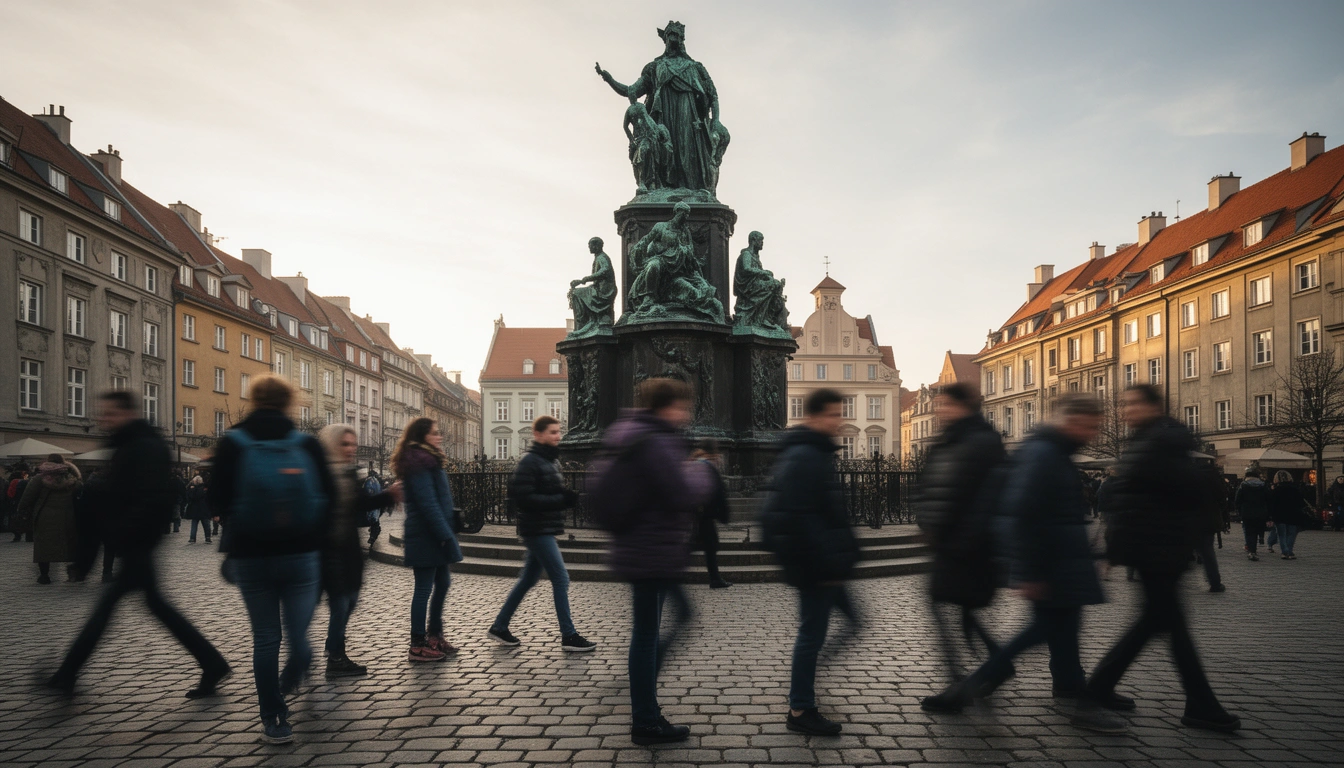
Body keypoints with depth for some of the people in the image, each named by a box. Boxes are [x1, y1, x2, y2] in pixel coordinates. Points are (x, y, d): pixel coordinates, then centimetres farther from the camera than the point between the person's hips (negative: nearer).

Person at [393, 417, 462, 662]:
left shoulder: (428, 460, 17)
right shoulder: (420, 462, -14)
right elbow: (428, 503, -20)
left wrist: (447, 532, 16)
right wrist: (446, 535, -21)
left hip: (435, 534, 10)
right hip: (426, 535, -10)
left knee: (441, 583, 15)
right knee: (424, 587, -3)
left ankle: (434, 635, 25)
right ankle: (418, 645, 4)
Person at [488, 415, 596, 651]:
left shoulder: (551, 460, 14)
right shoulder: (530, 462, -15)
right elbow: (523, 497, -22)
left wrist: (566, 496, -3)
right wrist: (559, 500, -22)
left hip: (545, 530, 10)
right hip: (537, 530, -10)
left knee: (528, 579, 16)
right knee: (561, 579, -7)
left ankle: (499, 627, 26)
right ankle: (568, 636, 1)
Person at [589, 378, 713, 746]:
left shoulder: (626, 435, 11)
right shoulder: (656, 442, -20)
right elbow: (685, 494, -26)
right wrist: (701, 472, -4)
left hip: (637, 550, 11)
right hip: (653, 554, -11)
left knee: (679, 612, 20)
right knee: (647, 633, 0)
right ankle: (646, 722, 15)